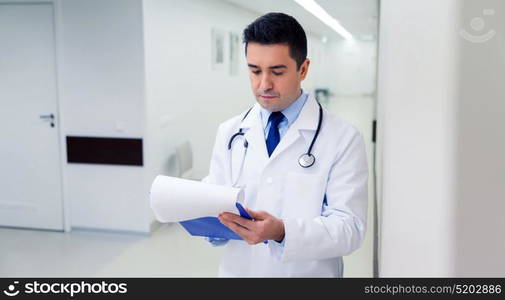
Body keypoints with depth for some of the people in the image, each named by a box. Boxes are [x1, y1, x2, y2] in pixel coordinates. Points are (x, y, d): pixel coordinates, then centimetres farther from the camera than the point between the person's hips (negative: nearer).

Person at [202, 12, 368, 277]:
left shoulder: (343, 140, -12)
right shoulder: (229, 133, -1)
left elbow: (349, 226, -17)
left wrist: (282, 232, -32)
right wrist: (211, 218, -23)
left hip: (308, 273, -2)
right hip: (238, 270, 3)